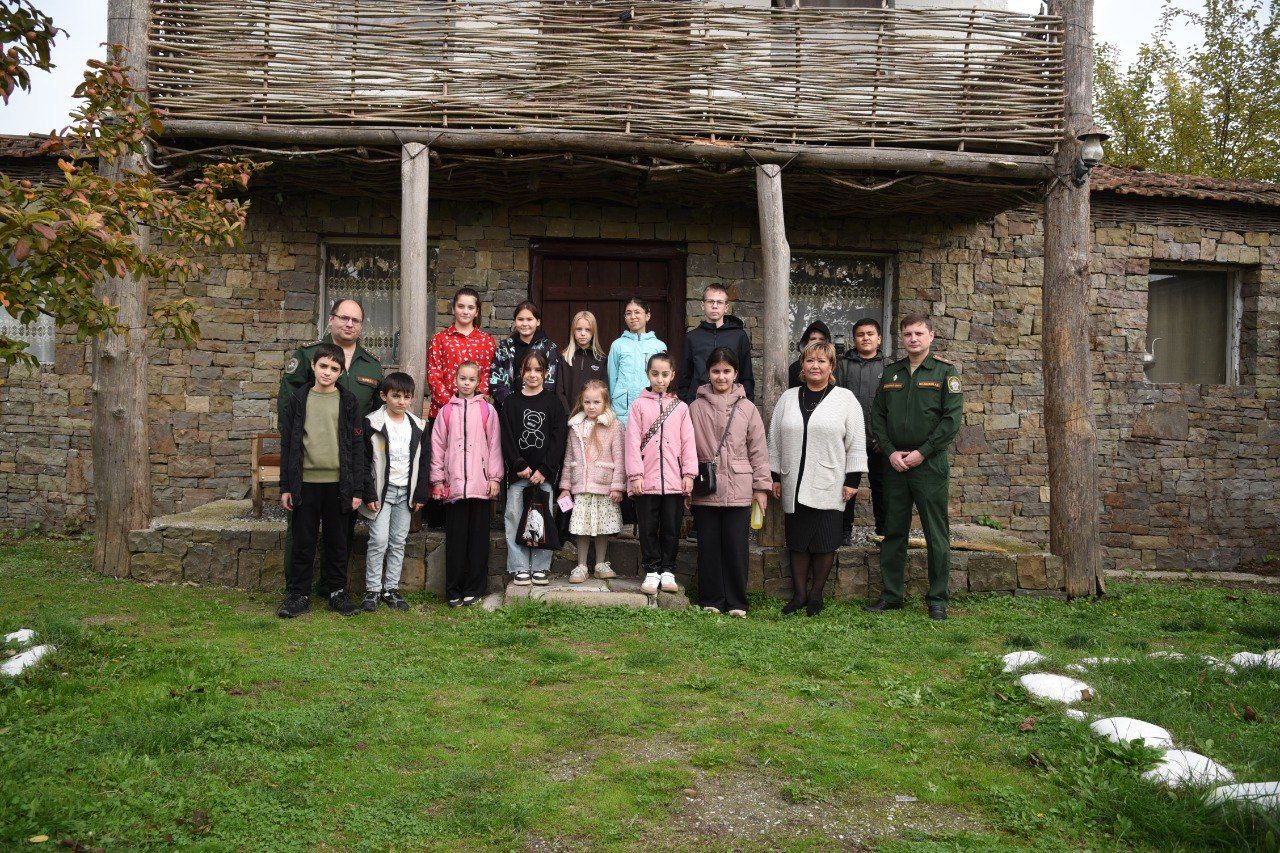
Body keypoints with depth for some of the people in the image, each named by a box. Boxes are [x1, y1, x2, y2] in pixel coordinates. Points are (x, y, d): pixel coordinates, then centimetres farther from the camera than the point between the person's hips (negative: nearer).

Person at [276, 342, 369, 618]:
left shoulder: (348, 401, 3)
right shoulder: (299, 399, 6)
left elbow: (358, 446, 3)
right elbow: (287, 445, 7)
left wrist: (358, 489, -2)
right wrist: (285, 486, 3)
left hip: (338, 483, 0)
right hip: (305, 482, 0)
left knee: (338, 542, 8)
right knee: (303, 542, 5)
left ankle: (337, 593, 20)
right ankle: (298, 594, 16)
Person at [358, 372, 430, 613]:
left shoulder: (418, 426, 7)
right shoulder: (372, 423, -5)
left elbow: (423, 462, 10)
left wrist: (420, 495, 5)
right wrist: (369, 494, -11)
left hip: (406, 492, 4)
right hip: (381, 490, -4)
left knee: (399, 542, 7)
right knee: (379, 541, -7)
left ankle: (391, 589, 16)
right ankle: (372, 590, 3)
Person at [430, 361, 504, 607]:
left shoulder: (487, 410, 5)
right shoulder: (446, 411, 9)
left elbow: (494, 445, 4)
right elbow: (437, 445, 9)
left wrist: (494, 478, -1)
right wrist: (438, 479, 5)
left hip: (481, 484, -1)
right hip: (453, 484, 1)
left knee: (478, 537, 3)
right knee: (455, 537, 3)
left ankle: (474, 589, 12)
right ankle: (454, 590, 12)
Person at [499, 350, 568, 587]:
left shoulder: (553, 402, 4)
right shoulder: (511, 403, 8)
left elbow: (558, 439, -1)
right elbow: (506, 438, 2)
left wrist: (544, 470, -9)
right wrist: (520, 466, -9)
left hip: (545, 472, -1)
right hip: (517, 472, 1)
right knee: (515, 517, -1)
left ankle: (540, 567, 11)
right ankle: (521, 567, 8)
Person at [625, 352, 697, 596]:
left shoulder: (680, 407, 10)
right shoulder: (640, 404, 5)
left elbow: (688, 443, 8)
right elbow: (633, 441, -1)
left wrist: (689, 473, -1)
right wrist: (636, 474, -8)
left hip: (674, 481, 1)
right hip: (646, 480, -1)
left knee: (671, 528, 6)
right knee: (648, 528, 4)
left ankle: (667, 571, 17)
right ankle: (651, 571, 14)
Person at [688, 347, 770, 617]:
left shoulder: (747, 408, 6)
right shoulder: (696, 408, 6)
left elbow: (758, 451, 7)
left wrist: (761, 487, 4)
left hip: (738, 491, 0)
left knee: (736, 547, 3)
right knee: (709, 547, 6)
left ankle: (736, 602, 15)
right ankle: (711, 600, 18)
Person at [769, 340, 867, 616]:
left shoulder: (845, 398, 2)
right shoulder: (788, 398, 11)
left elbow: (856, 442, 0)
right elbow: (775, 440, 13)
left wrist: (852, 480, -5)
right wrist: (775, 476, 8)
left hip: (829, 487, -3)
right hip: (794, 486, 3)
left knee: (824, 544, 1)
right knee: (797, 542, 7)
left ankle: (816, 594, 15)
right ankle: (799, 594, 16)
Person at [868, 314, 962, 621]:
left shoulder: (945, 371, -1)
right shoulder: (890, 372, 11)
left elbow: (952, 418, -8)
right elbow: (877, 416, 10)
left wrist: (922, 452, -12)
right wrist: (890, 452, -3)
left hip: (931, 464, -4)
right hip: (895, 464, 4)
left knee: (936, 535, 2)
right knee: (893, 532, 9)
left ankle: (938, 598, 12)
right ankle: (892, 595, 19)